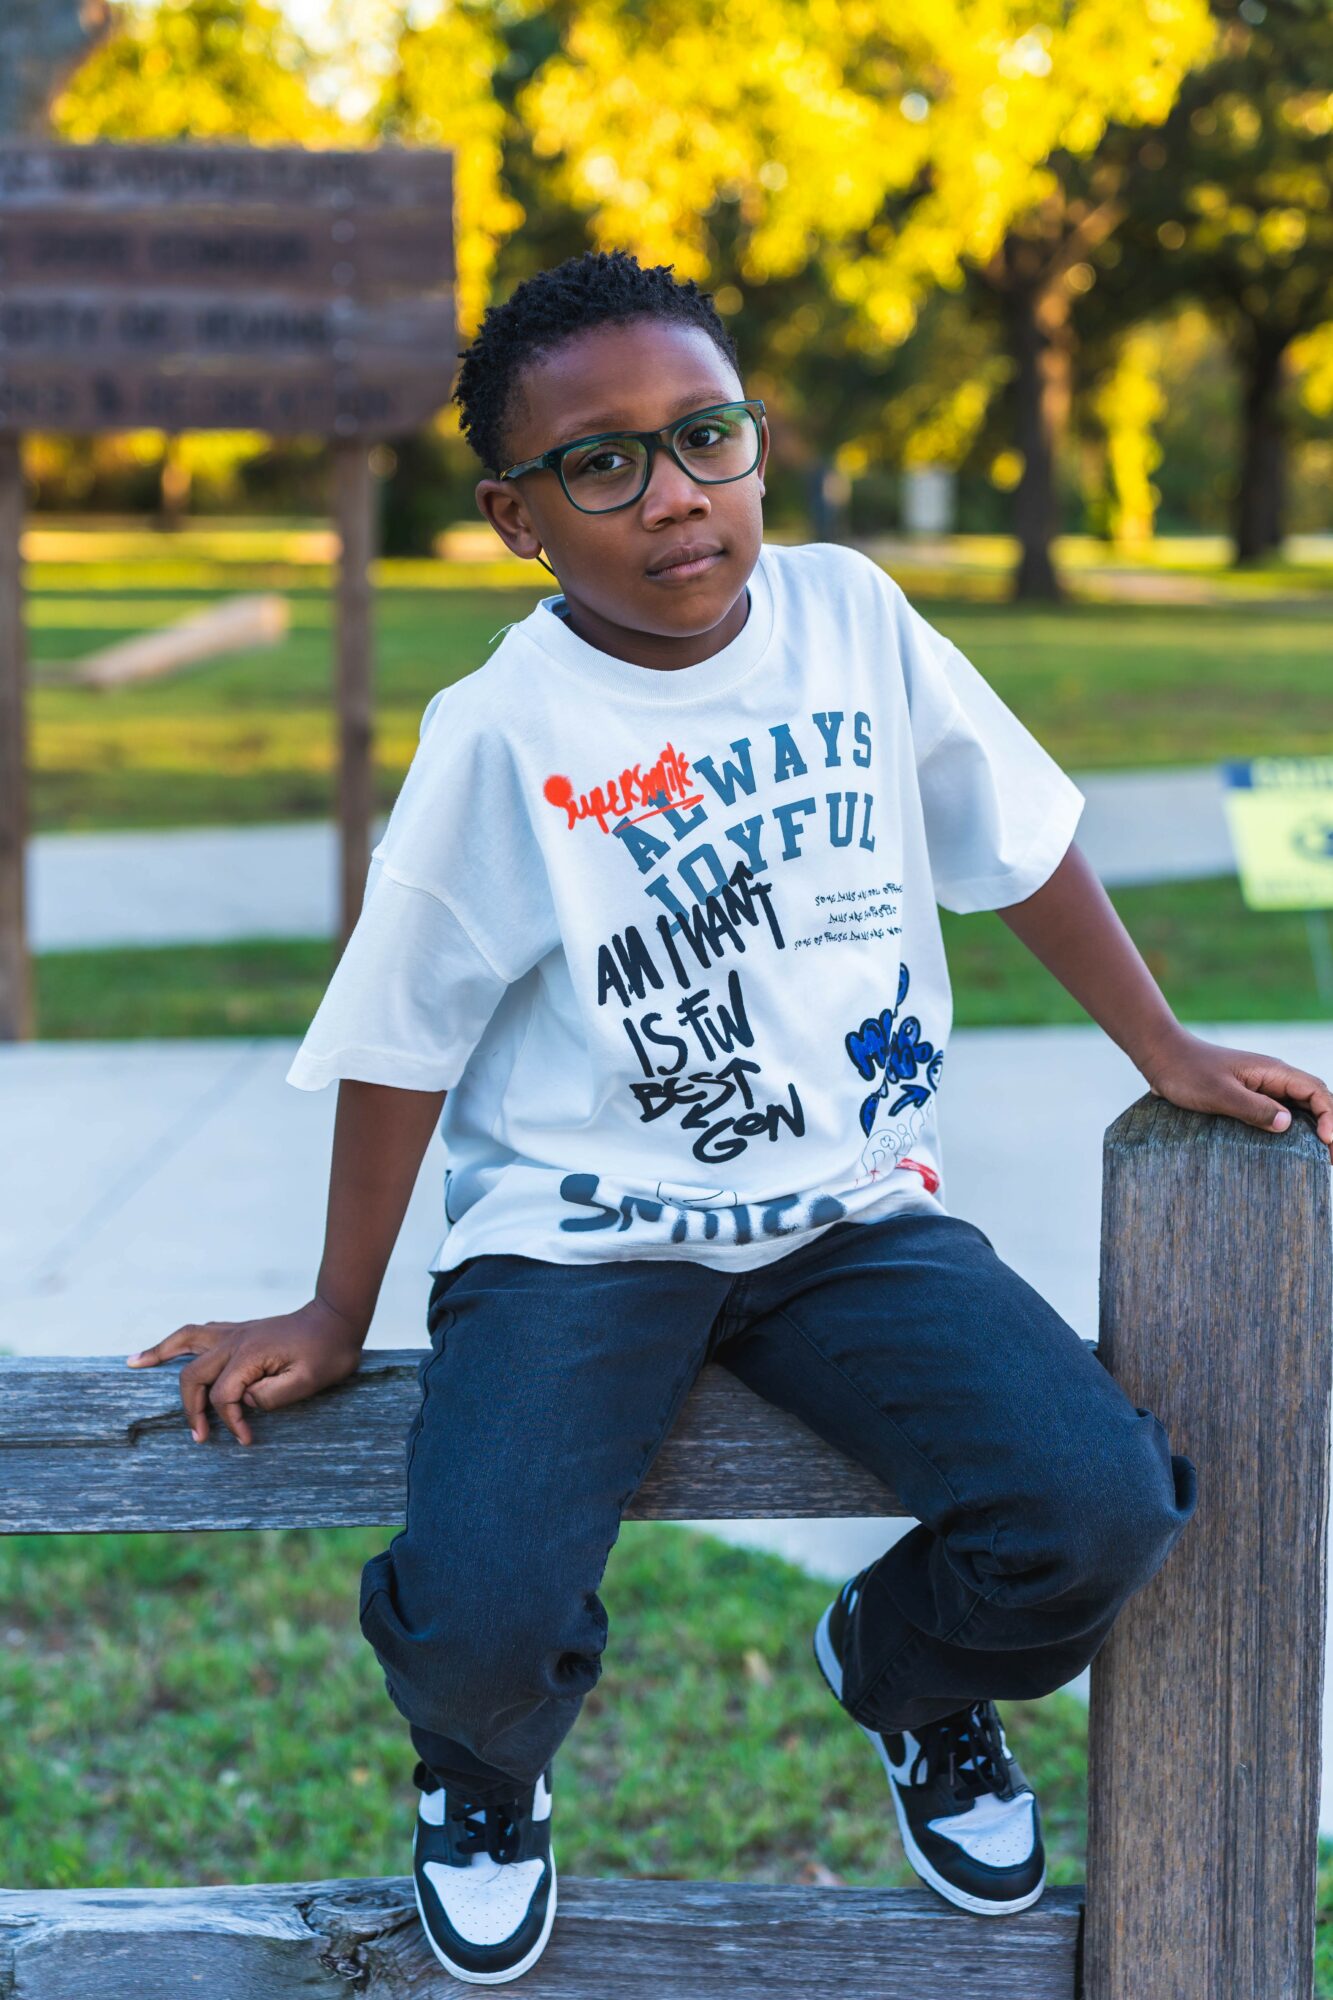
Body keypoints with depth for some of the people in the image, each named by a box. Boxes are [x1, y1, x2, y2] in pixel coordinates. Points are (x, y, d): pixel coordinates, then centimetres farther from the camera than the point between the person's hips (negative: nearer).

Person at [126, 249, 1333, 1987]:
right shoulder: (500, 737, -10)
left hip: (857, 1209, 3)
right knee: (478, 1620, -25)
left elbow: (1020, 842, 14)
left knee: (1103, 1507, -20)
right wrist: (338, 1316, 5)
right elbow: (403, 1039, -1)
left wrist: (1166, 1049, 14)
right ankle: (484, 1771, 18)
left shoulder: (852, 618, 0)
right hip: (579, 1238, -3)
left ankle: (910, 1677, 19)